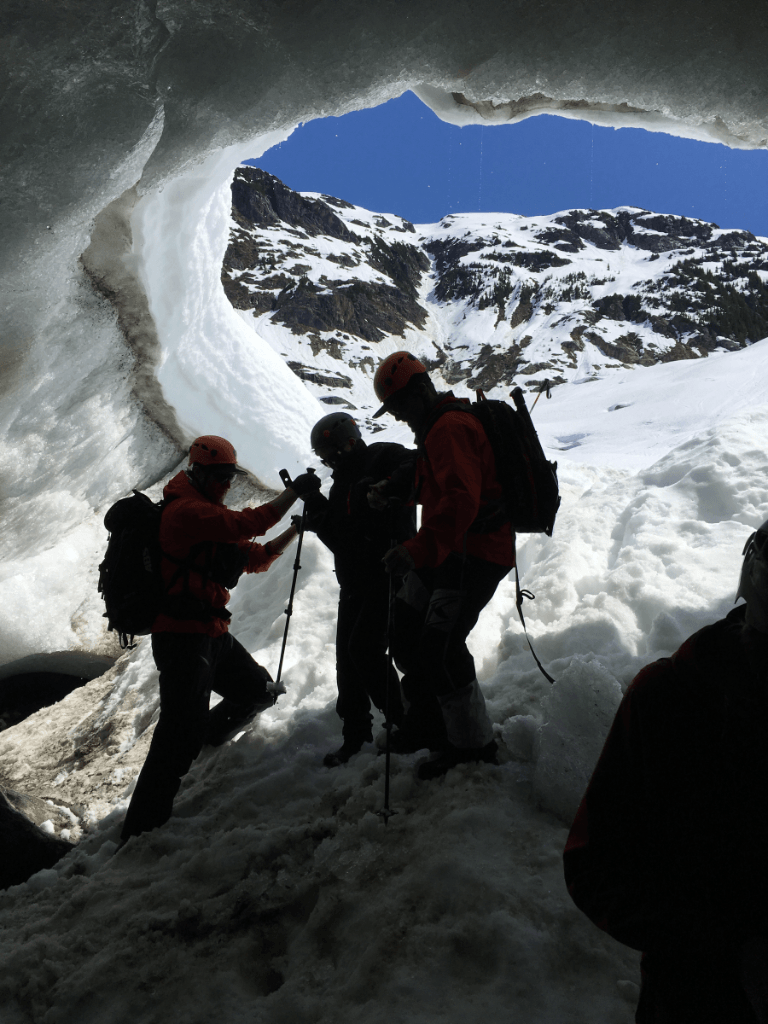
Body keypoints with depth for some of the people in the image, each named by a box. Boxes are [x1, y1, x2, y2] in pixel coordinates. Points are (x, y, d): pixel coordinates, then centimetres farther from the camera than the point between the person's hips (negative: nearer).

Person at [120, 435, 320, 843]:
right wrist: (294, 491, -15)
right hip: (183, 636, -10)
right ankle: (141, 831, -8)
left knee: (259, 692, 20)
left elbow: (255, 558, 20)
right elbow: (248, 524, -24)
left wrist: (296, 529, 10)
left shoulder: (211, 517, 20)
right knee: (180, 736, -14)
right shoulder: (186, 510, -12)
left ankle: (207, 738, 37)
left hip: (212, 633, 10)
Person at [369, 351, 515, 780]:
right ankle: (430, 721, 28)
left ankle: (474, 747, 7)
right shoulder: (440, 426, 16)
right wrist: (395, 488, 10)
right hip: (452, 550, 11)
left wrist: (419, 550, -40)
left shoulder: (450, 429, -18)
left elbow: (461, 499, -32)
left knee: (439, 647, -10)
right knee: (407, 626, 14)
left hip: (475, 555, -11)